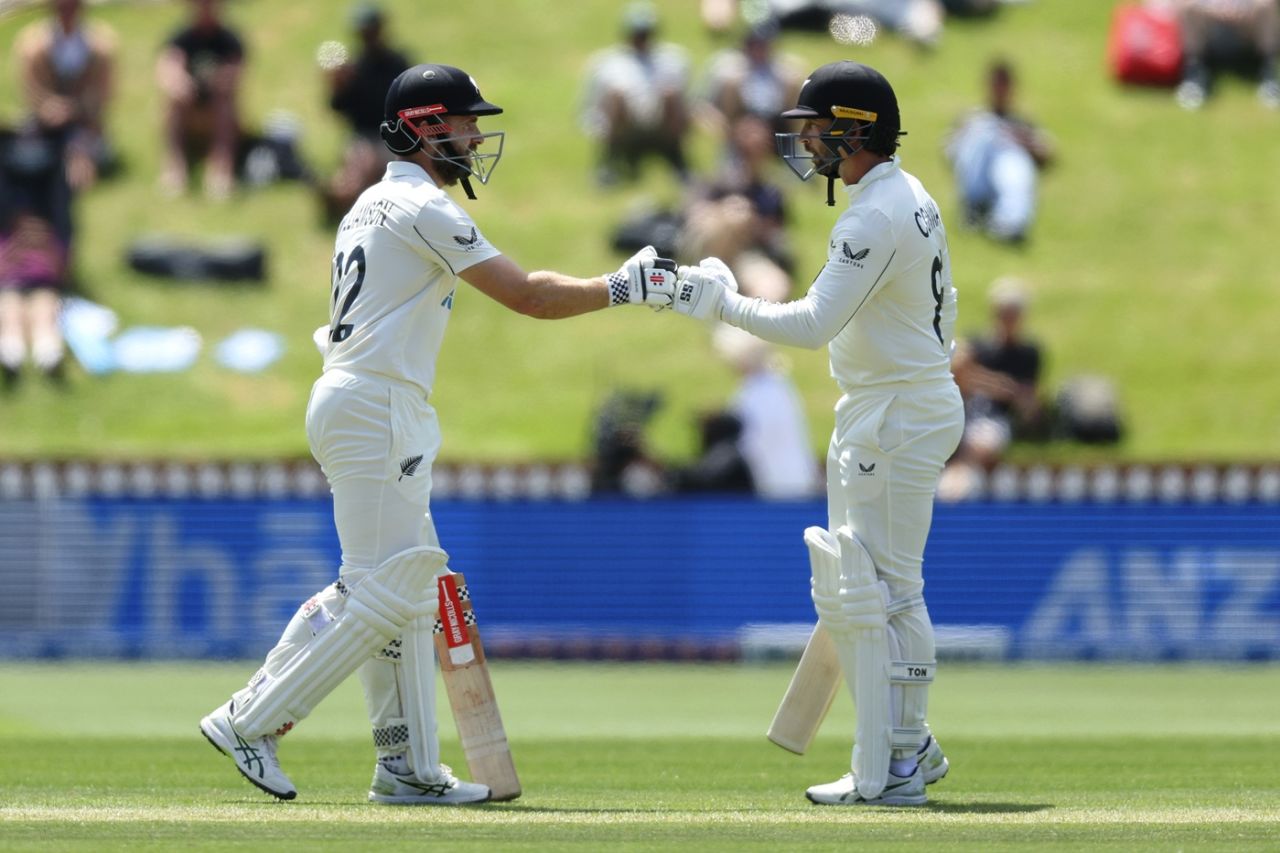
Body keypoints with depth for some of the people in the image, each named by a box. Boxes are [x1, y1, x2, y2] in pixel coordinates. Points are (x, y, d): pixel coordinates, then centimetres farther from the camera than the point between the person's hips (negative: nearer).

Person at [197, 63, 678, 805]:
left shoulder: (372, 205, 19)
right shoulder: (424, 208, -11)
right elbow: (529, 296, -14)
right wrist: (621, 289, -6)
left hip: (349, 403, 10)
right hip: (376, 408, -10)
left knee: (406, 585, 9)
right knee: (386, 590, -10)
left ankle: (409, 768, 9)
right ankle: (252, 721, -10)